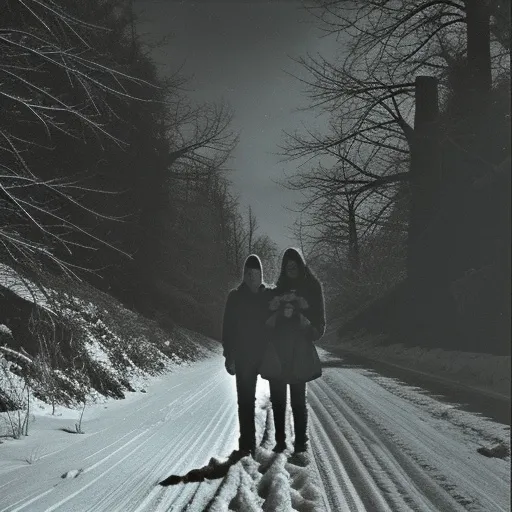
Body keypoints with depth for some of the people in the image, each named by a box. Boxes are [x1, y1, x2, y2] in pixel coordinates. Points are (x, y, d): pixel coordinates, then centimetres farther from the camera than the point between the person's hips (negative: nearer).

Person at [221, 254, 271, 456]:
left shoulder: (269, 296, 5)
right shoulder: (236, 297, 1)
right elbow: (228, 327, -1)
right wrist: (229, 356, -8)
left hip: (267, 355, 1)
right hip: (244, 356, -1)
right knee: (245, 399, -1)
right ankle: (247, 442, 5)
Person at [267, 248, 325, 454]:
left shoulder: (311, 287, 4)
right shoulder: (278, 290, 14)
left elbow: (319, 315, 1)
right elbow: (268, 316, 11)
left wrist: (314, 332, -16)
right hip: (276, 351, 4)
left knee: (298, 399, -1)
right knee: (277, 398, 6)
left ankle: (301, 441, 4)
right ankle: (280, 440, 13)